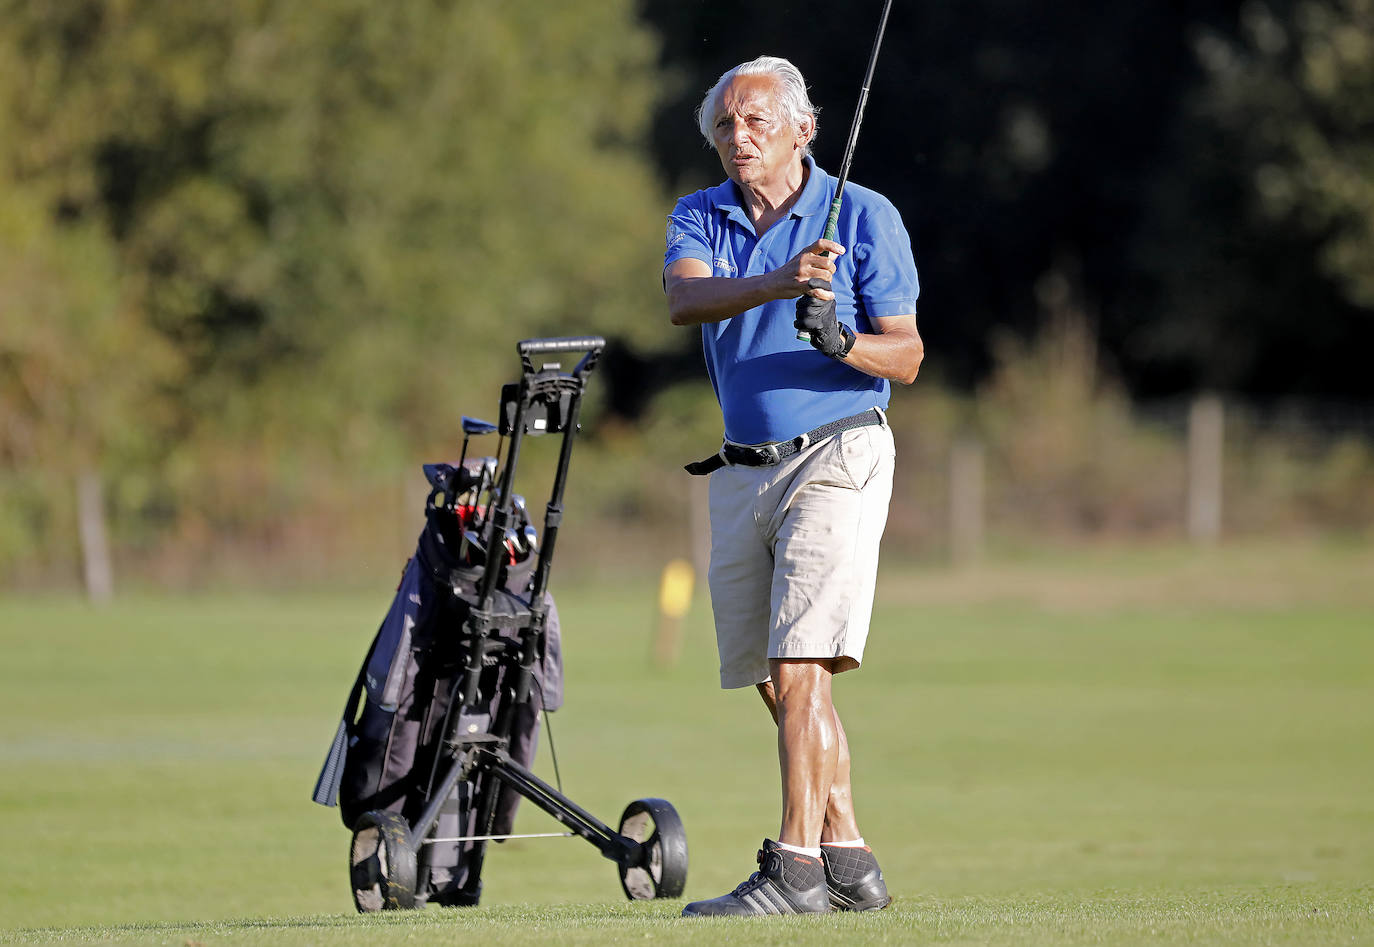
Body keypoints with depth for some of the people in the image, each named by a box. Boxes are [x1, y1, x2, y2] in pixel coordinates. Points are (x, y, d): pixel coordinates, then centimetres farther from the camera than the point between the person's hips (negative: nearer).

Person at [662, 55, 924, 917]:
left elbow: (907, 359, -2)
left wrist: (841, 340, -23)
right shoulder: (700, 218, 9)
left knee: (798, 669, -16)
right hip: (743, 472, 6)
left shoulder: (865, 217, -2)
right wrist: (776, 283, -32)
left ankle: (797, 867, -17)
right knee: (776, 683, 8)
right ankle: (850, 863, 16)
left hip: (837, 457, -6)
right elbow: (685, 299, -14)